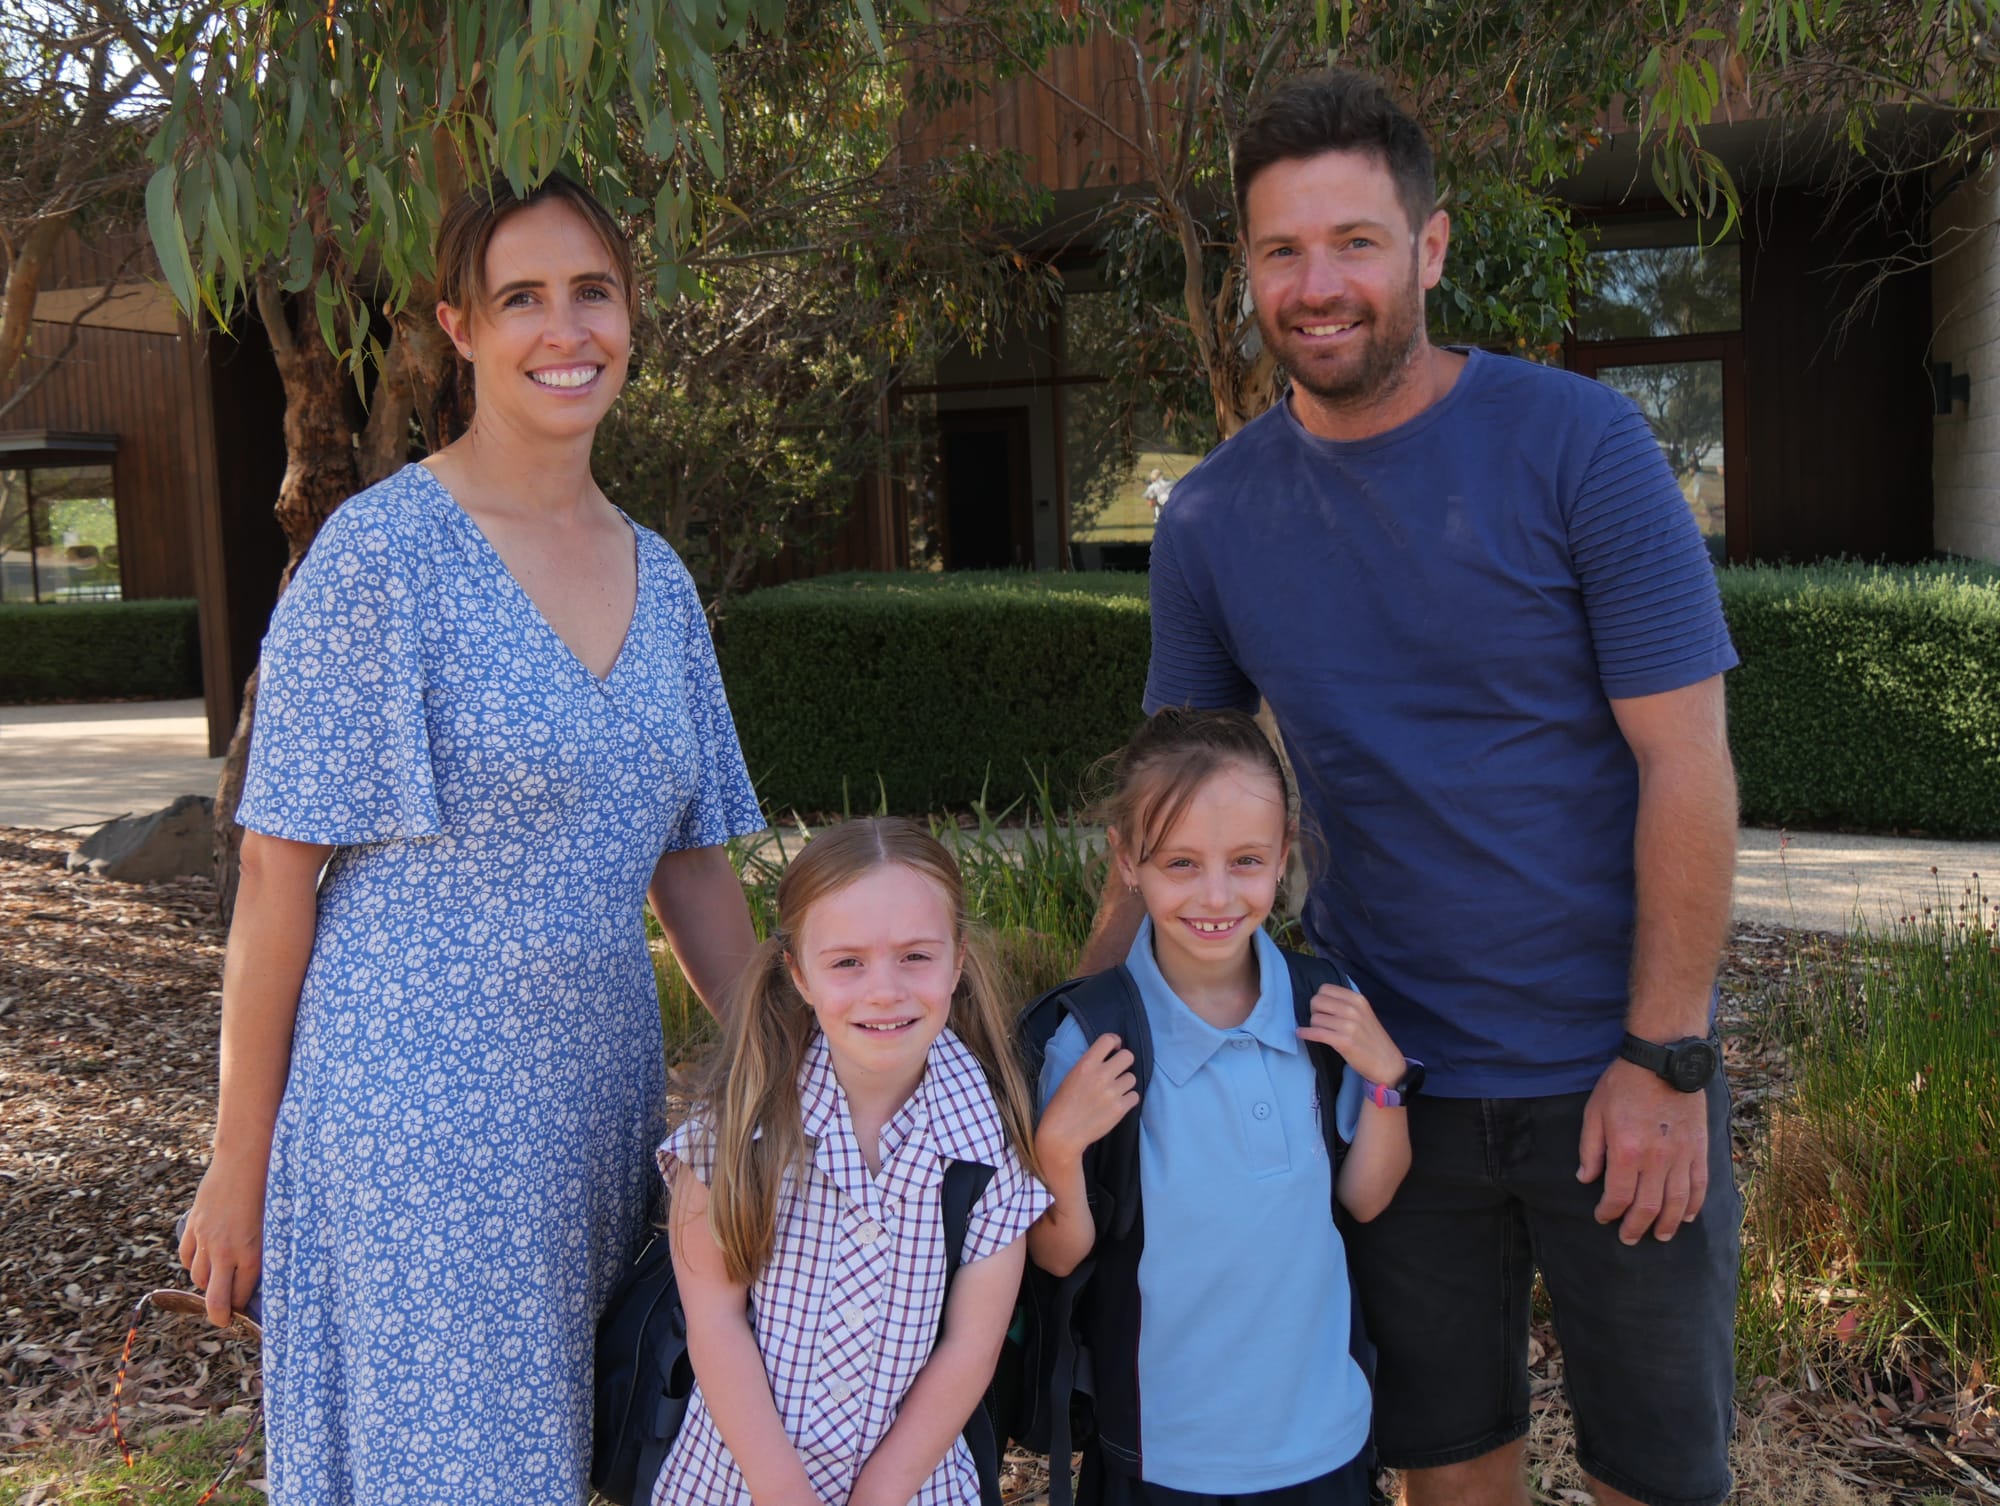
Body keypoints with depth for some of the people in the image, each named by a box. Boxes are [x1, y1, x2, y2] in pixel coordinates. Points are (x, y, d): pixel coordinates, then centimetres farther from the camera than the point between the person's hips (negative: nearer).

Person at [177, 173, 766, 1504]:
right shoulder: (382, 552, -10)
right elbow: (279, 872, -9)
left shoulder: (658, 578, 7)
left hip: (597, 1093, 6)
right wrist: (239, 1166, -7)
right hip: (410, 1111, -5)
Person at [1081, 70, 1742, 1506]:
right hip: (1389, 1077, 2)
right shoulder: (1213, 515, -1)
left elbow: (1685, 761, -11)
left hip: (1613, 1073, -2)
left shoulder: (1577, 442, -11)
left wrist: (1666, 1058, -13)